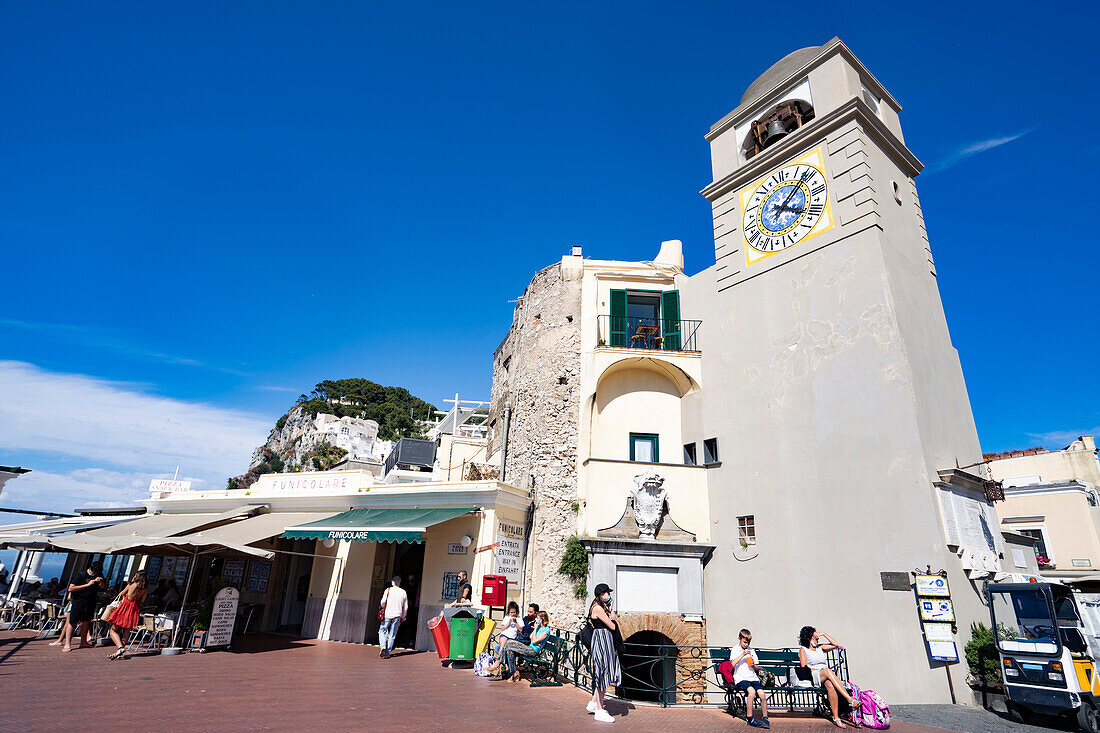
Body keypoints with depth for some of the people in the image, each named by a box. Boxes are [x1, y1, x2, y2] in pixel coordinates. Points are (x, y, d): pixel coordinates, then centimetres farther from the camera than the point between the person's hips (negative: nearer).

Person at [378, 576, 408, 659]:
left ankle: (383, 646, -8)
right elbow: (406, 607, 9)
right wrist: (402, 618, 20)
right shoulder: (403, 592, 7)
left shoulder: (388, 590, -1)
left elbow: (383, 601, -8)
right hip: (397, 616, 2)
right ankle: (387, 653, 6)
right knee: (392, 635, 8)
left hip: (387, 614, -2)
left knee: (382, 631, 13)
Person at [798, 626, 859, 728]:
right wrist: (819, 670, -8)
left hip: (826, 677, 4)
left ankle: (836, 717, -39)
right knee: (828, 671, -37)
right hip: (812, 677, -4)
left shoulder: (820, 648, 28)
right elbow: (804, 668, 2)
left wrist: (824, 634, 16)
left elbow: (835, 644, 18)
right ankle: (850, 700, -44)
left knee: (830, 686, -36)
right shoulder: (803, 650, 13)